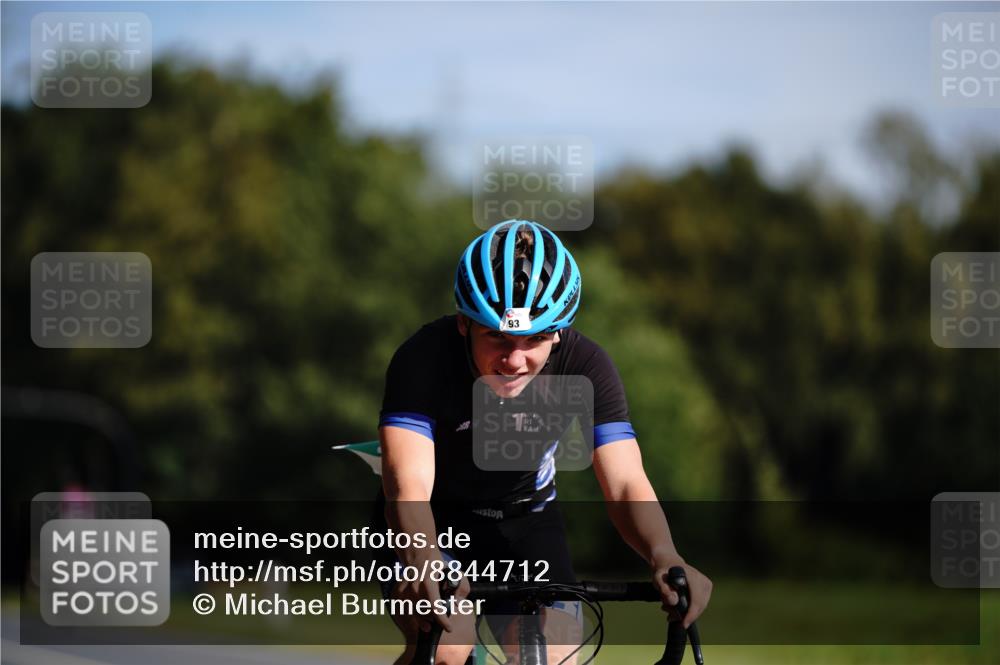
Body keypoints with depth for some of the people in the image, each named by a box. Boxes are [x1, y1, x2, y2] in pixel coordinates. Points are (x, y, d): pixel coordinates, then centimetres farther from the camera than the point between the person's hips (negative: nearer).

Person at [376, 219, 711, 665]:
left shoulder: (584, 365, -25)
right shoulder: (424, 360, -31)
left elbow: (624, 484, -32)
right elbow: (407, 482, -42)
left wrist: (664, 557, -54)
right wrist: (422, 563, -64)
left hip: (523, 519, 3)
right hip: (433, 514, -3)